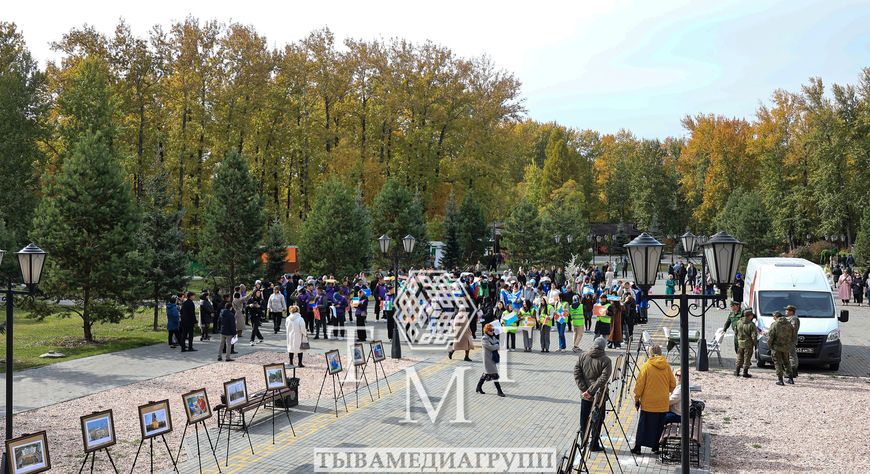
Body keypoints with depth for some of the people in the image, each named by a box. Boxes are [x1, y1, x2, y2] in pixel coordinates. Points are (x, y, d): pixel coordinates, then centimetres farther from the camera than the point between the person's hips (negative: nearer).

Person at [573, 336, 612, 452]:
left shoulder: (582, 356, -2)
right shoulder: (605, 360, -13)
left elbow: (577, 374, -4)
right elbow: (603, 379, -20)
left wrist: (584, 389, -6)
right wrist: (590, 391, -17)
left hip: (584, 395, 3)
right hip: (599, 395, -3)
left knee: (584, 420, 16)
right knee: (597, 420, 7)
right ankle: (594, 445, 10)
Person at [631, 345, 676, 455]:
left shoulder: (647, 366, -8)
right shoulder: (667, 366, 0)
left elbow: (640, 384, -7)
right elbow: (673, 384, 7)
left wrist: (637, 398, 2)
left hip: (648, 402, -2)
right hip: (663, 403, 2)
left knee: (644, 425, 4)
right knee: (659, 425, 12)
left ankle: (638, 446, 3)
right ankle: (655, 446, 15)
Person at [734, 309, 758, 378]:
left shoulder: (738, 322, 1)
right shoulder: (751, 324, -15)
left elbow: (735, 333, 9)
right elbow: (754, 336, -14)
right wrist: (755, 343, -3)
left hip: (740, 343, 5)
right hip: (748, 344, -5)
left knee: (739, 357, 16)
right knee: (747, 358, 4)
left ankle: (737, 371, 19)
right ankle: (745, 372, 6)